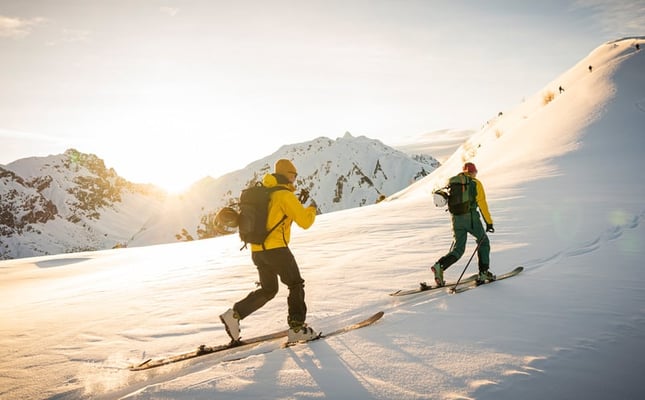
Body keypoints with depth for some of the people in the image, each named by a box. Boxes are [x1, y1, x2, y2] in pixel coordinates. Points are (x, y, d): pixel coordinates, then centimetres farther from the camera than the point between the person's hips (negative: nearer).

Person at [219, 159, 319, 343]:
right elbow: (305, 221, -11)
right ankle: (297, 328, 6)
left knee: (268, 290, 19)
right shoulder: (285, 195, -10)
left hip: (256, 250, 8)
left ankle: (234, 314, 9)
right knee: (296, 285, 7)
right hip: (276, 249, -8)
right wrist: (312, 210, 9)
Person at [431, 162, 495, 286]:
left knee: (458, 249, 8)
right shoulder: (476, 184, 1)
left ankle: (440, 265, -17)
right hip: (471, 218, -4)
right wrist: (489, 222, -4)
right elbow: (482, 204, -6)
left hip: (456, 219, 4)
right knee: (483, 242, 18)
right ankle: (483, 272, 14)